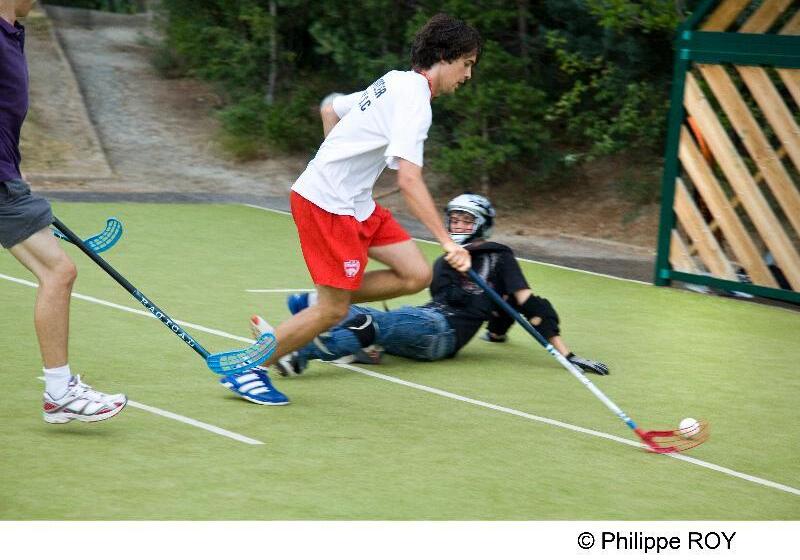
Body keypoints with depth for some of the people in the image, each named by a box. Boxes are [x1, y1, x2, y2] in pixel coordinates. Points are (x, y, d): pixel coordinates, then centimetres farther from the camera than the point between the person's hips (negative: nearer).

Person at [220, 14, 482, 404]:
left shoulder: (395, 83, 12)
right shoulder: (415, 101, -19)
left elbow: (330, 109, 25)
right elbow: (409, 180, -29)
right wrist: (447, 242, -32)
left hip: (354, 203, 10)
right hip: (327, 205, -10)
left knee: (416, 275, 1)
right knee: (333, 310, -5)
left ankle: (312, 306, 13)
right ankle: (246, 369, 10)